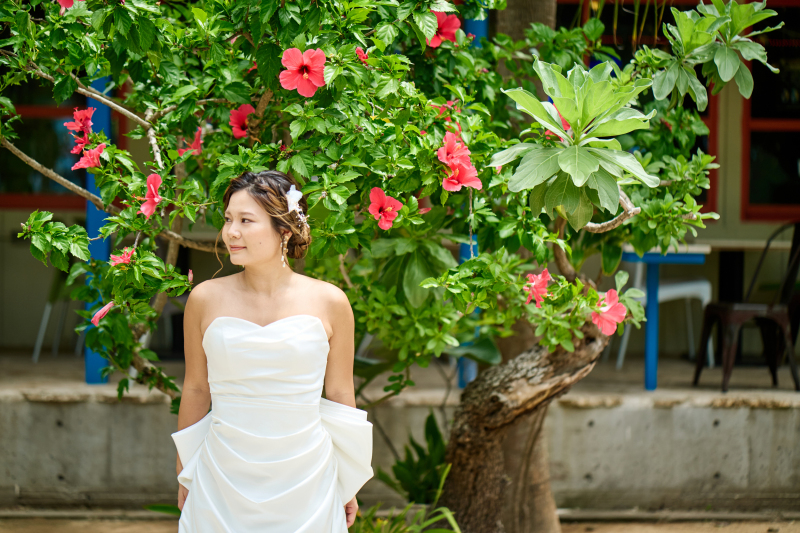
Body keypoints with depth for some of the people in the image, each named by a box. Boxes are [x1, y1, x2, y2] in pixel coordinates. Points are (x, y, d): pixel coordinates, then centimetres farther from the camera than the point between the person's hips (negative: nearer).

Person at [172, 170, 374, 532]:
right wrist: (185, 476, 12)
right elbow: (196, 390, 7)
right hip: (223, 483, 0)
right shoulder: (206, 299, -1)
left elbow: (339, 395, 6)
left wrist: (348, 485, 10)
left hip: (305, 482, 0)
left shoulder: (329, 303, -2)